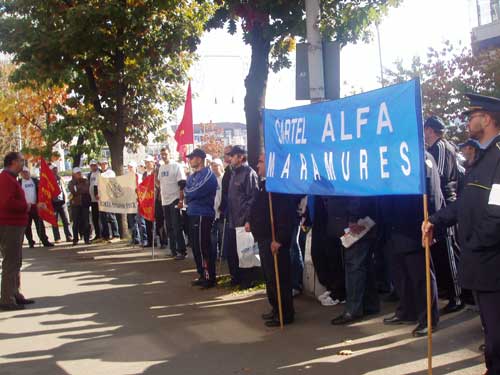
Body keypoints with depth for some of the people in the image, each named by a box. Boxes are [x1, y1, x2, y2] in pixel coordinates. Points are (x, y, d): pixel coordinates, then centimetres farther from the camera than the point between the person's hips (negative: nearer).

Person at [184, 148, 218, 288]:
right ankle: (203, 275, 21)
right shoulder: (192, 176, 18)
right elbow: (186, 190, 12)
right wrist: (191, 195, -7)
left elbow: (195, 192, -17)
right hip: (193, 213, 9)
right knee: (196, 246, 12)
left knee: (203, 246, -7)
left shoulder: (208, 174, -11)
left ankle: (209, 277, -1)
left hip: (203, 214, -9)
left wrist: (188, 193, 1)